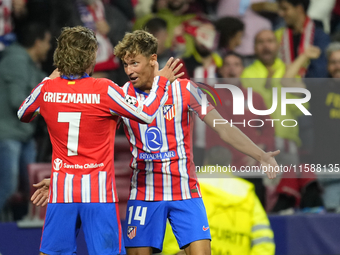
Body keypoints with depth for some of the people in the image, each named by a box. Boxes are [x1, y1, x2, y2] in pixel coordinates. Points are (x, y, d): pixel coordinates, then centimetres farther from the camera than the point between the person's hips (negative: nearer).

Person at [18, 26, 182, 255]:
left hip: (61, 191, 3)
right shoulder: (104, 90, -12)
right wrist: (161, 80, 10)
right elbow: (147, 115, -3)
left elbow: (23, 115, 20)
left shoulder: (47, 89, -1)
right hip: (99, 192, -3)